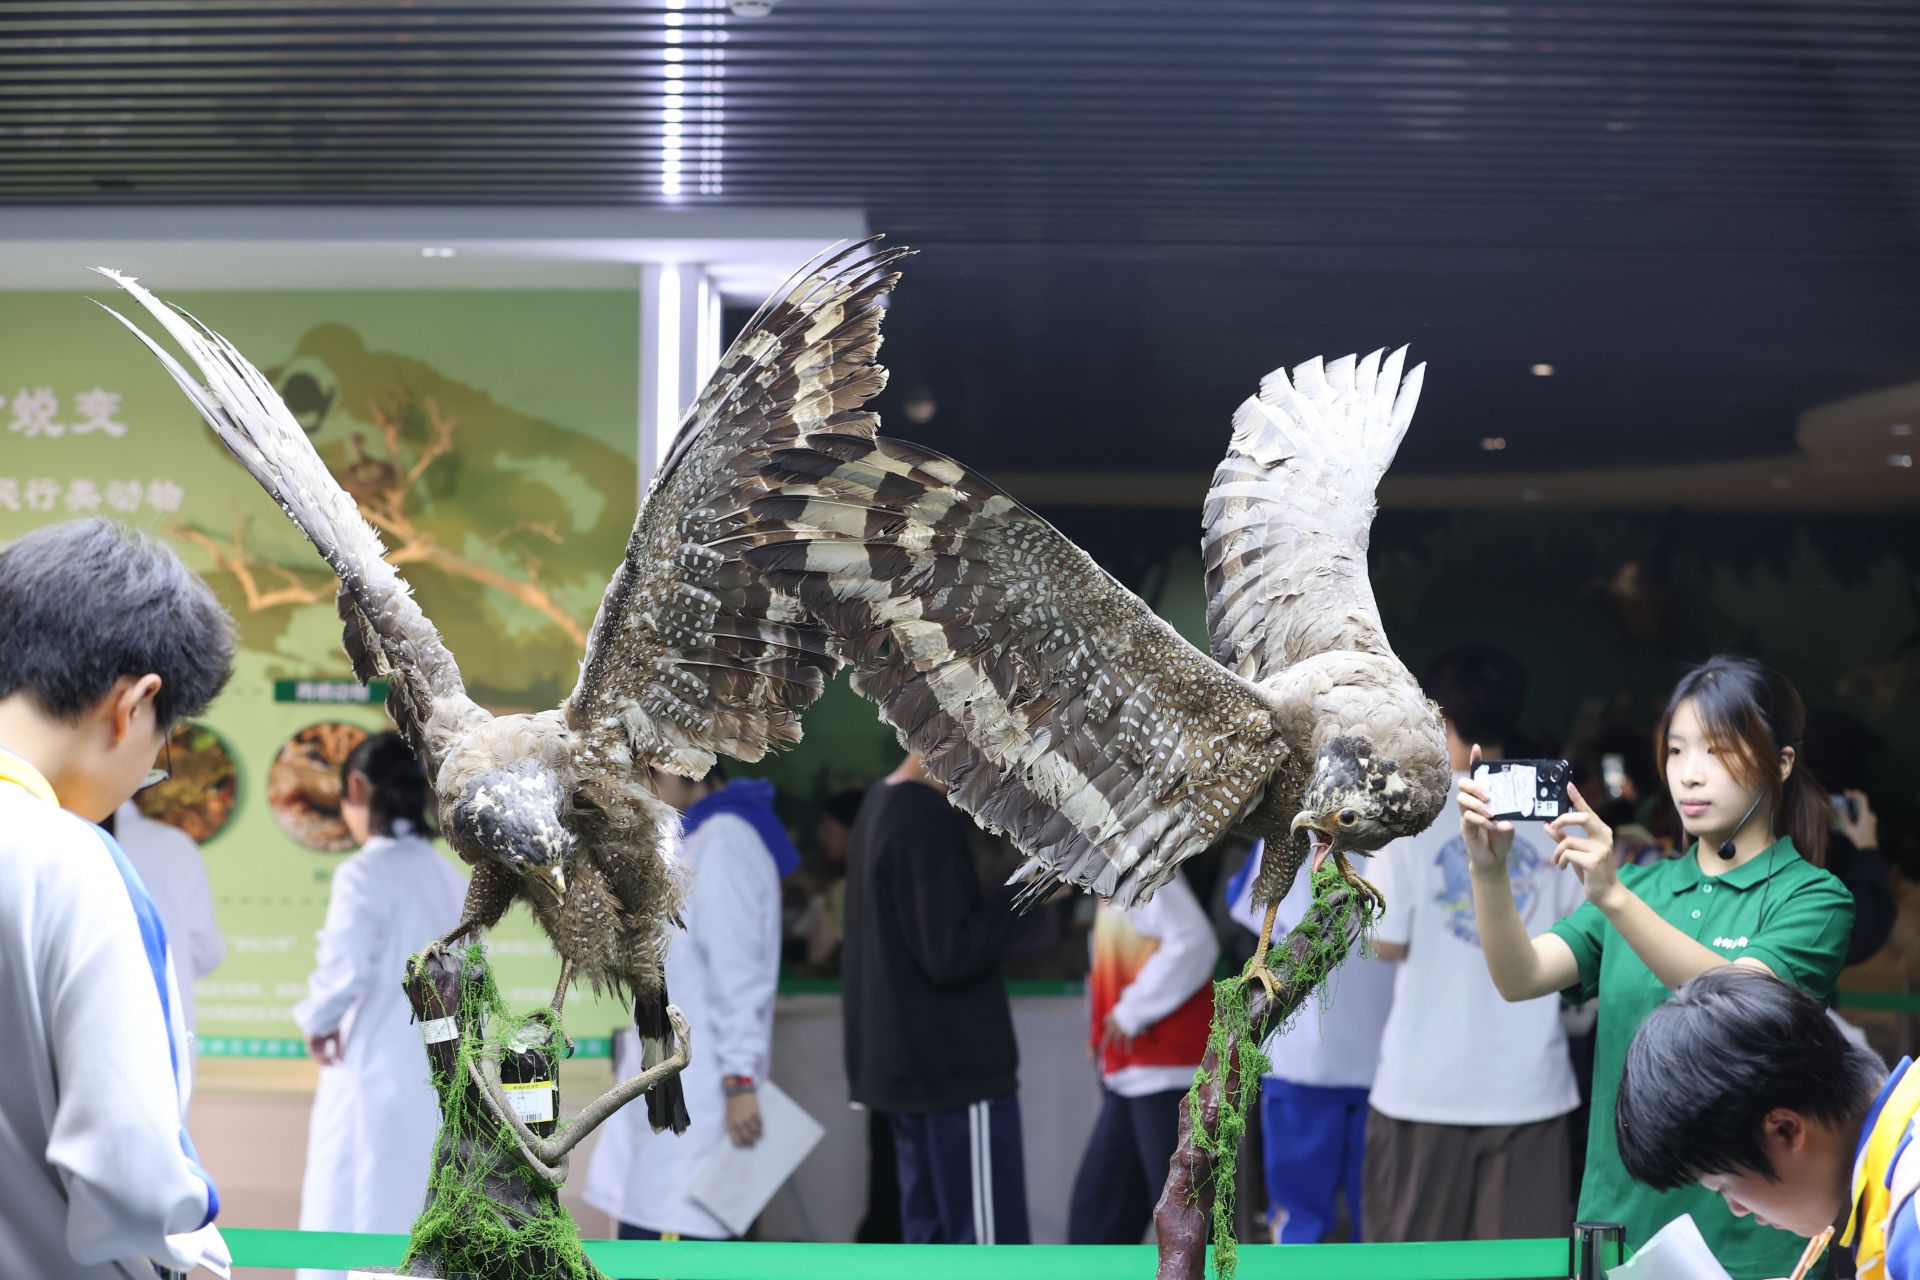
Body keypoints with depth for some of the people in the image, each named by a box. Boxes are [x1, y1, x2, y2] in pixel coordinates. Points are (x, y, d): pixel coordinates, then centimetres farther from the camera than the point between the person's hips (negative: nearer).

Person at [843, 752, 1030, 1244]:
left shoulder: (882, 804, 12)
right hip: (959, 1072, -10)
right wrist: (1023, 889, -14)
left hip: (911, 1069, 10)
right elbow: (951, 954, -22)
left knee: (932, 1239, 12)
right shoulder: (925, 820, -19)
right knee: (990, 1248, -6)